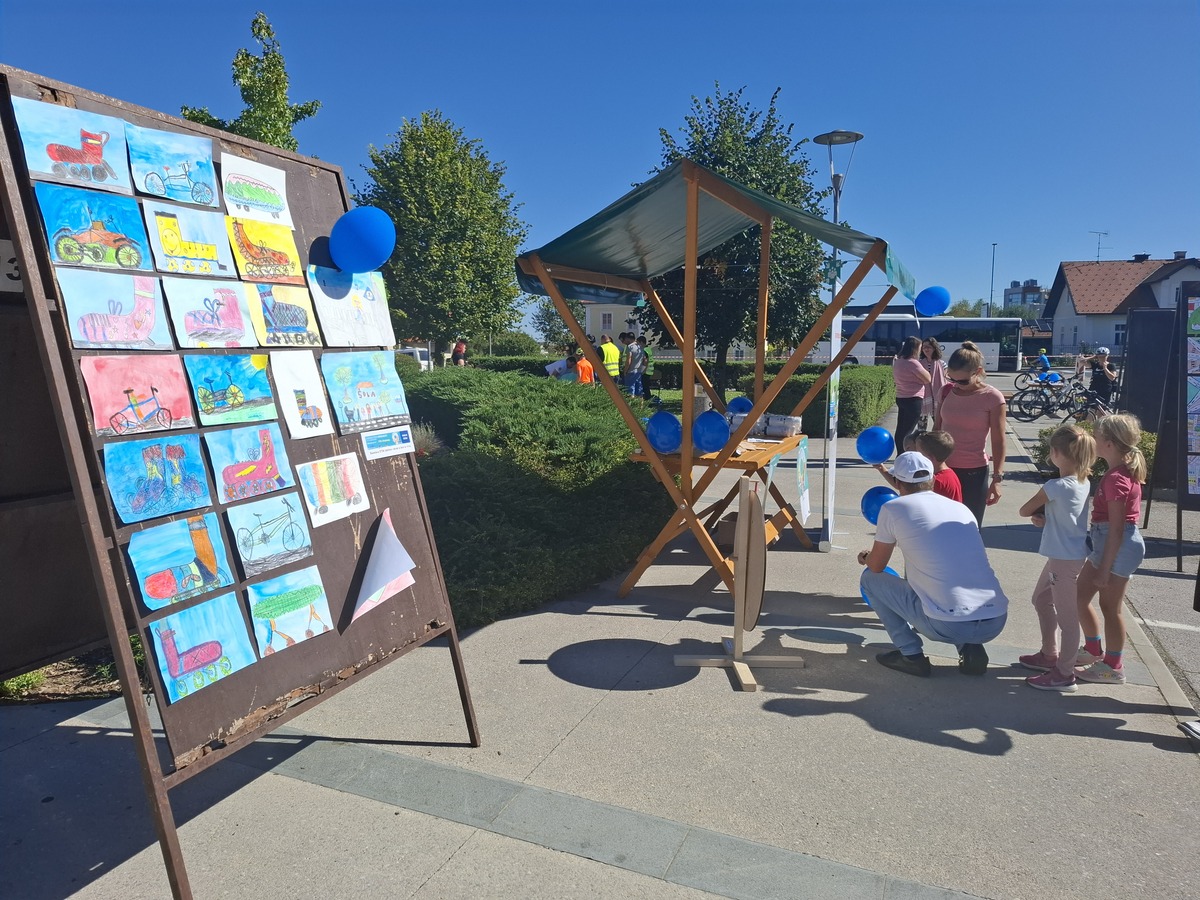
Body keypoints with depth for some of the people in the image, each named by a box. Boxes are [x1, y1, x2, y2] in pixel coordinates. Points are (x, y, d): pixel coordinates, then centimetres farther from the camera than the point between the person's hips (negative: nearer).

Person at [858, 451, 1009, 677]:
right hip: (997, 622, 6)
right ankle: (971, 648, 15)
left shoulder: (894, 508, 1)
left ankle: (911, 655, 11)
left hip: (948, 626, -6)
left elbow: (876, 566, 12)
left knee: (870, 579, 15)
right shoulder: (962, 508, 17)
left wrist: (866, 558, 37)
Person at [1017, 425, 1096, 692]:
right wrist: (1043, 517, -6)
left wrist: (1036, 512, 8)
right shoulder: (1084, 483, 4)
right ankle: (1050, 654, 37)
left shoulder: (1056, 486, -23)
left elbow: (1024, 510, -11)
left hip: (1065, 560, -10)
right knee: (1041, 600, 23)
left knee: (1066, 616, 0)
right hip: (1061, 556, 10)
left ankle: (1064, 674, 10)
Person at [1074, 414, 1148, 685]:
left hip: (1117, 546, -10)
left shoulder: (1115, 479, -21)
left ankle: (1113, 667, 19)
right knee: (1080, 595, 16)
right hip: (1107, 542, 10)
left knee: (1110, 607, 4)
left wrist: (1104, 568, -19)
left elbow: (1116, 528, -22)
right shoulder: (1125, 471, 9)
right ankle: (1094, 651, 32)